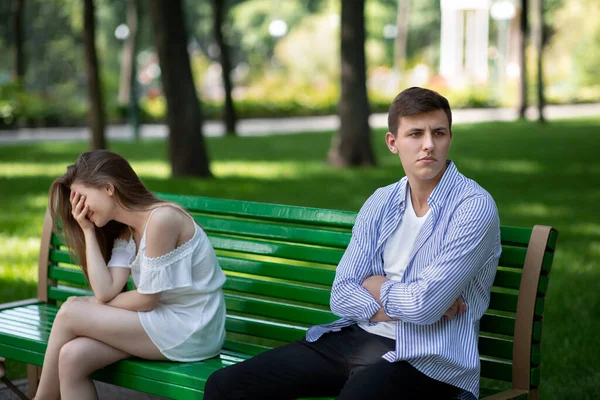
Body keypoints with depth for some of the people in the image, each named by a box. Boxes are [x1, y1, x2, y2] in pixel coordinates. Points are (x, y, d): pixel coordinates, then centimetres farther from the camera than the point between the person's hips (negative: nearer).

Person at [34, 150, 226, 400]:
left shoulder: (162, 219, -17)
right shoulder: (125, 232, 13)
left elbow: (147, 300, -15)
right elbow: (105, 291, -3)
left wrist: (93, 305, 1)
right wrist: (88, 230, 0)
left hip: (191, 331, -8)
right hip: (164, 322, 8)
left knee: (69, 313, -9)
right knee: (72, 357, -12)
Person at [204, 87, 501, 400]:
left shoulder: (474, 207, -10)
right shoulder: (381, 203, 10)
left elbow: (423, 305, -19)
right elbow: (341, 295, 4)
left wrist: (376, 286, 0)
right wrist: (399, 306, -12)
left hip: (425, 358, -6)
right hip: (357, 339, 6)